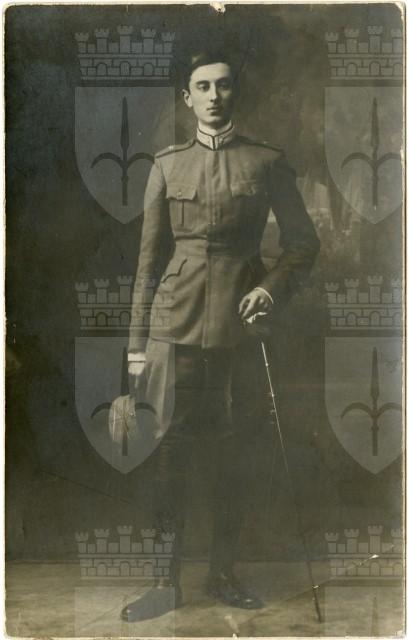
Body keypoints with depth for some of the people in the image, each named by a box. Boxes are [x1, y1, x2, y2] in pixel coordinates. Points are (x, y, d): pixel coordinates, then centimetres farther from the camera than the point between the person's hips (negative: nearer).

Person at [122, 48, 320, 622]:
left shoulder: (267, 162, 6)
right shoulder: (168, 165, 10)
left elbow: (303, 242, 8)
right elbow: (149, 256, 9)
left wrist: (273, 288, -12)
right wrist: (137, 342, 6)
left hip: (238, 327, -1)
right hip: (175, 327, 1)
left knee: (235, 455, 4)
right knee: (170, 451, 0)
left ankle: (223, 573, 18)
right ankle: (168, 581, 9)